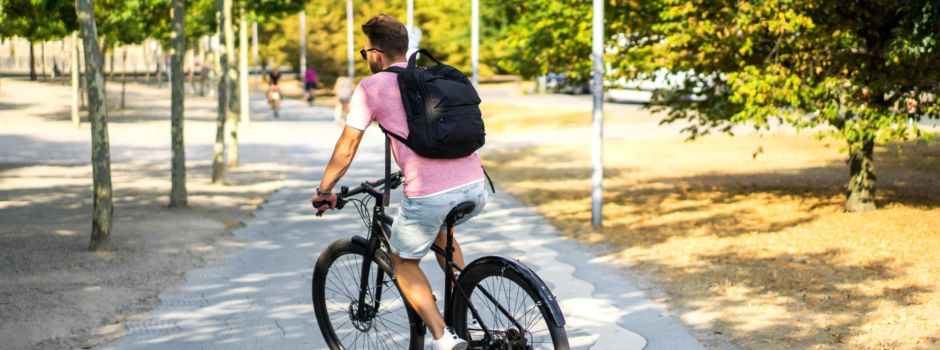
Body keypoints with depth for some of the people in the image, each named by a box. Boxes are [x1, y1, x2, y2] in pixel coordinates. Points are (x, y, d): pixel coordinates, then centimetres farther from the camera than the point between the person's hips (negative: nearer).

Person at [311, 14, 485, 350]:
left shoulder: (371, 87, 4)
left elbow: (346, 149, 5)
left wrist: (324, 191, 19)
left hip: (429, 196, -6)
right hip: (475, 189, 6)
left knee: (404, 262, 21)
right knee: (441, 228, 38)